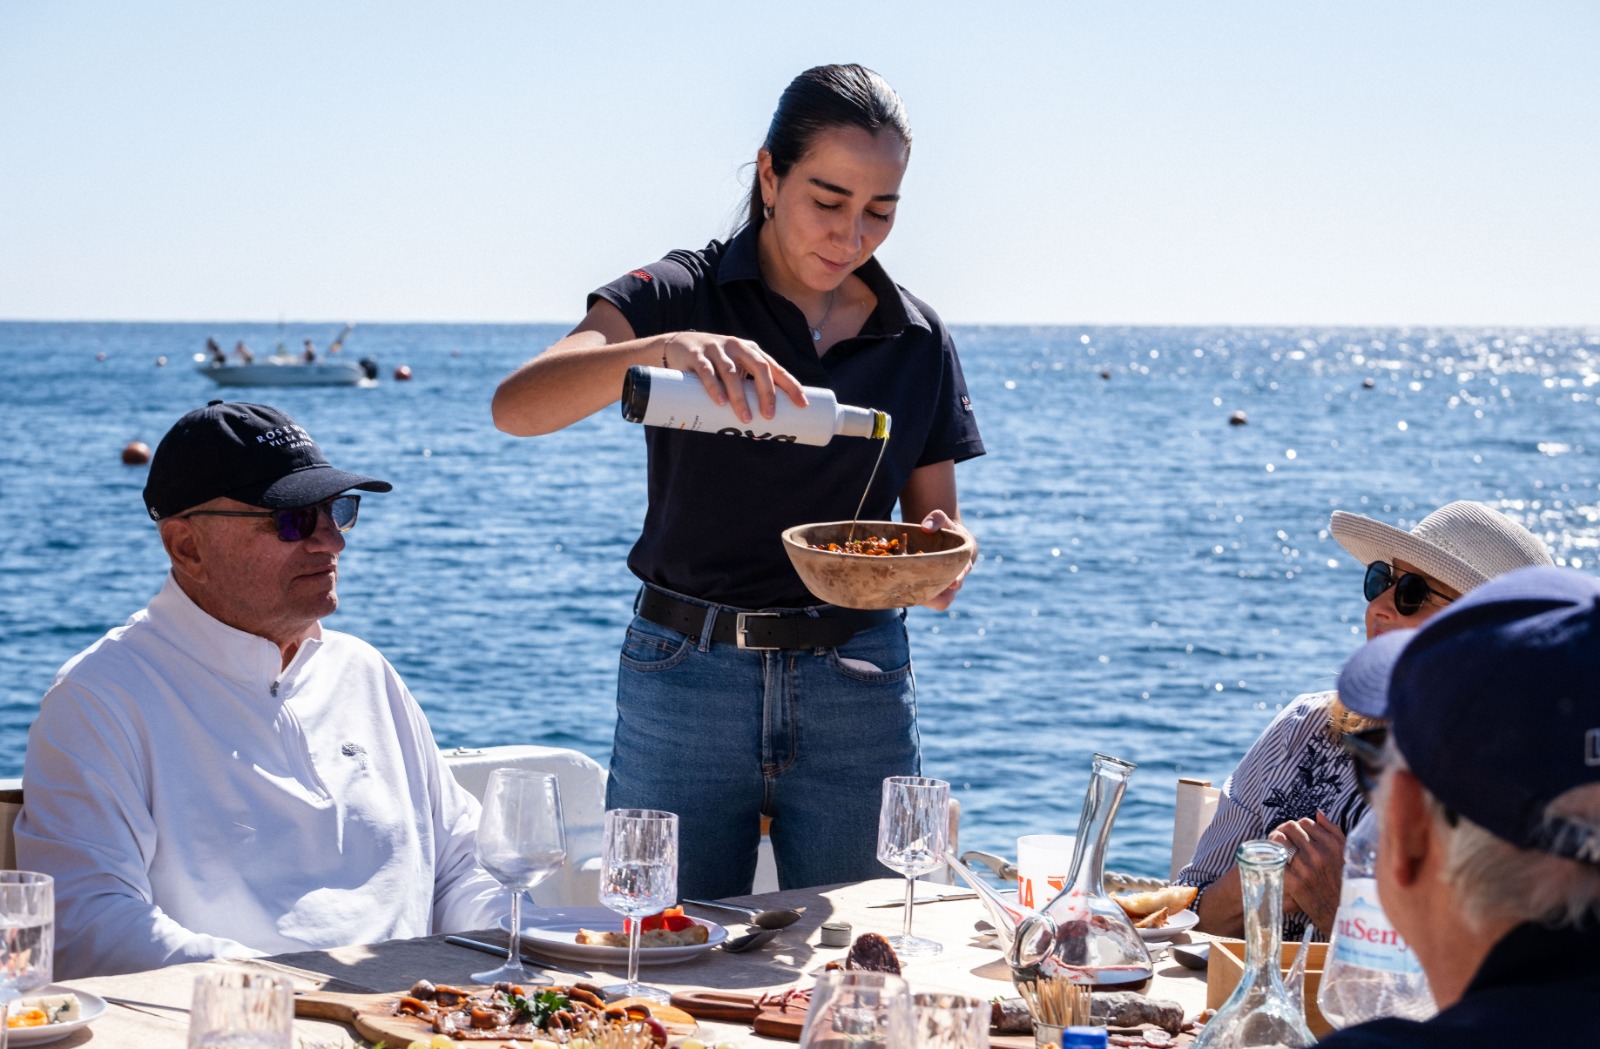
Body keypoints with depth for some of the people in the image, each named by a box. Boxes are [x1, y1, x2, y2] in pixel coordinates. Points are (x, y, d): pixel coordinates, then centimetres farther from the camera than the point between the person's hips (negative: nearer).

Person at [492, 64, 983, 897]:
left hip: (857, 689, 2)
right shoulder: (681, 297, -3)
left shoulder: (917, 340, 6)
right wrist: (658, 350, -36)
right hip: (686, 679, -2)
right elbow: (516, 407, -20)